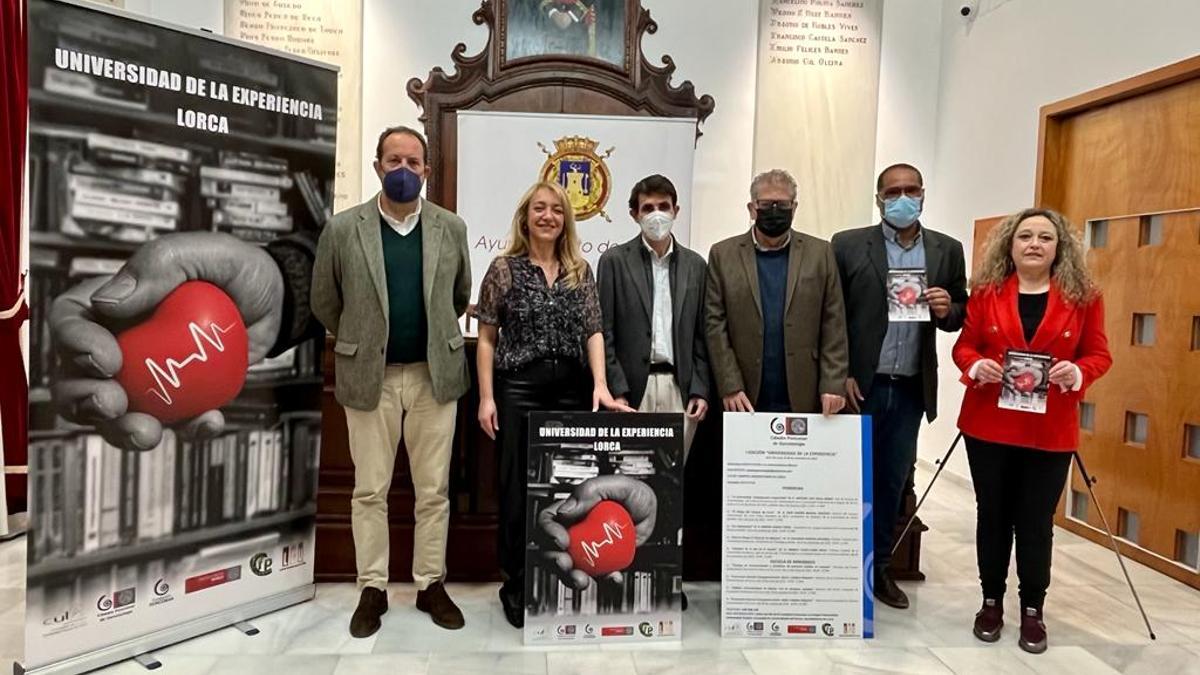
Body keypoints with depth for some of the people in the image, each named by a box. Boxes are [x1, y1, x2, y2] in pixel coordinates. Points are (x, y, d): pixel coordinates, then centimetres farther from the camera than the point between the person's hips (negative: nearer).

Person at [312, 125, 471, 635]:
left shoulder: (452, 228, 2)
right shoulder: (342, 228, -3)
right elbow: (324, 302, 8)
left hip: (434, 374, 1)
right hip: (369, 377, -1)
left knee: (434, 489, 9)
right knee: (369, 489, 8)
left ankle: (431, 585, 23)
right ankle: (372, 590, 22)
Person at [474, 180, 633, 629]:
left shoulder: (580, 271, 9)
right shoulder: (504, 269, 2)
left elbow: (593, 331, 4)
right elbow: (487, 337, 1)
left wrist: (600, 384, -10)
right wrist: (486, 396, -5)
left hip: (572, 388, 3)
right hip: (519, 387, -2)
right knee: (518, 487, 4)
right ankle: (516, 584, 18)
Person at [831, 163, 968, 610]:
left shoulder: (947, 251, 7)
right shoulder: (848, 245, -3)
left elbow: (962, 316, 11)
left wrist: (947, 310, -12)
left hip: (911, 388, 3)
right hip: (859, 384, -3)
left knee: (893, 481, 12)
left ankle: (878, 567, 27)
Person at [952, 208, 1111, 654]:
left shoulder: (1083, 297, 0)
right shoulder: (986, 292, 1)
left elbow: (1099, 355, 3)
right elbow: (964, 346, 4)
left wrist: (1076, 372, -18)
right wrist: (977, 366, -17)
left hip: (1050, 430, 0)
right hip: (989, 424, 1)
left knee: (1036, 522, 6)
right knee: (992, 516, 11)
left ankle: (1032, 611, 22)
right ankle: (991, 602, 26)